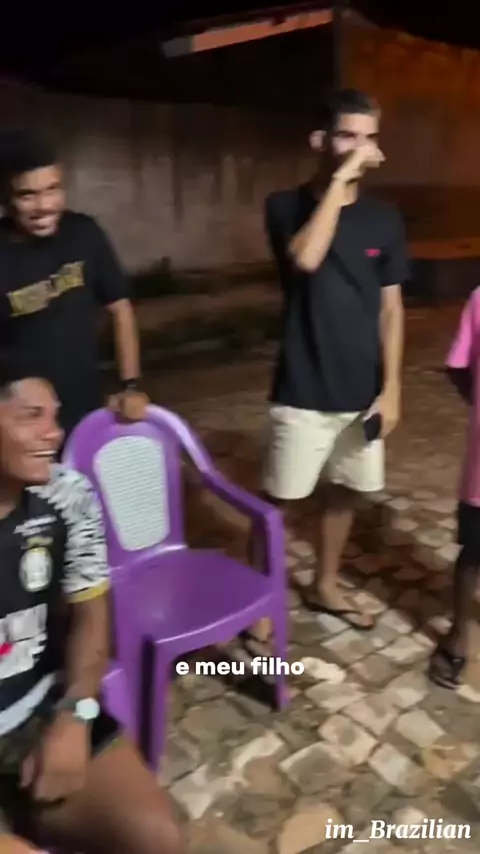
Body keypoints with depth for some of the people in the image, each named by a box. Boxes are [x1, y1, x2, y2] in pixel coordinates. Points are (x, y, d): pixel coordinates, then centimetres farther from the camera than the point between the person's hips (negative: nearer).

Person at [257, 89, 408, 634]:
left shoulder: (383, 220, 3)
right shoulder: (288, 206, -6)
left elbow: (391, 308, 5)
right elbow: (306, 258, -28)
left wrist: (391, 387, 1)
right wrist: (340, 178, -22)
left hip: (362, 391, 4)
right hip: (303, 392, -4)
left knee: (346, 490, 17)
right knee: (278, 500, 3)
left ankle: (324, 587, 38)